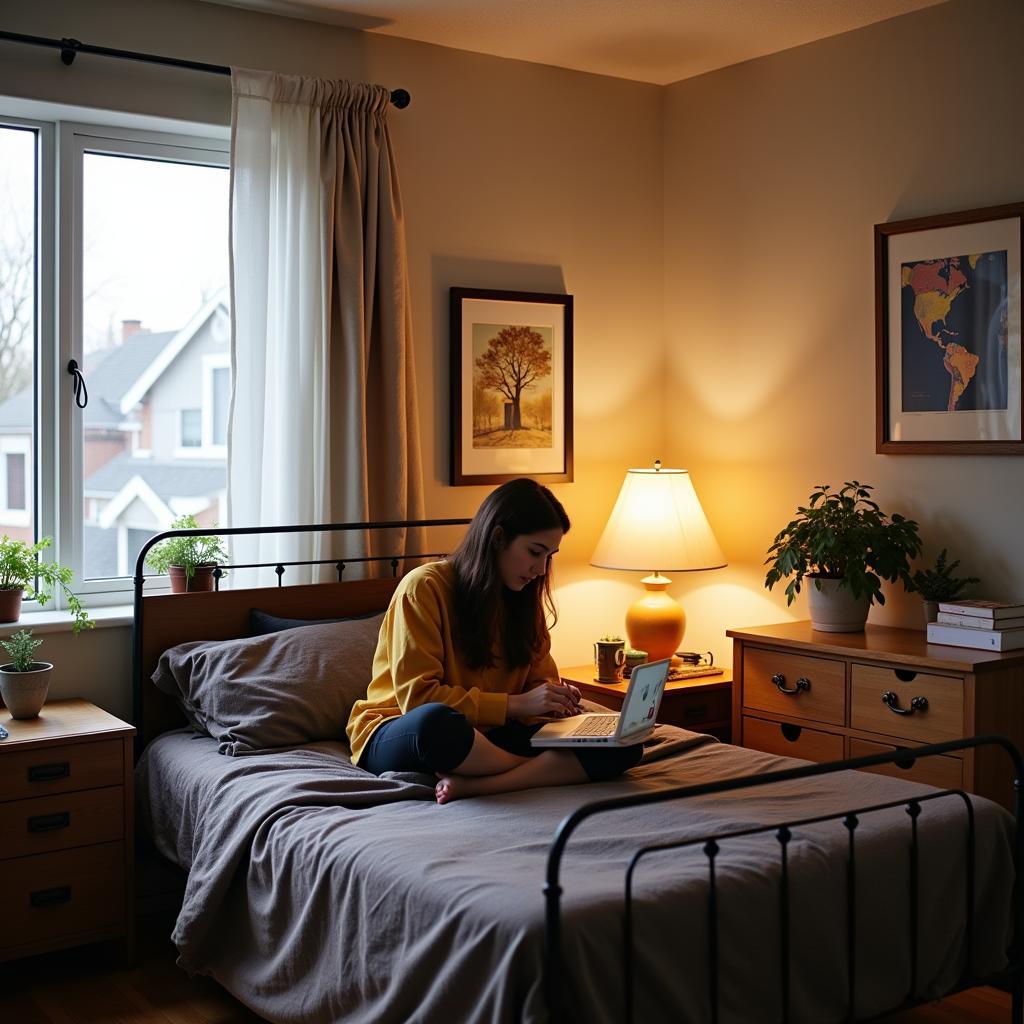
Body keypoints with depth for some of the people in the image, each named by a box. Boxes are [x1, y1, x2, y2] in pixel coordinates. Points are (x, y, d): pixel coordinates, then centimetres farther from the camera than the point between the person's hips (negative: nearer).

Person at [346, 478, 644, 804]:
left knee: (623, 745, -18)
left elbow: (539, 677, 17)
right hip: (398, 735, -6)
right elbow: (417, 696, -17)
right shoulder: (424, 587, -11)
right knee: (434, 720, -45)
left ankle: (474, 784, -31)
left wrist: (555, 697, -7)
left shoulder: (523, 598, 10)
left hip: (484, 739, 6)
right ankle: (544, 772, -21)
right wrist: (514, 704, -20)